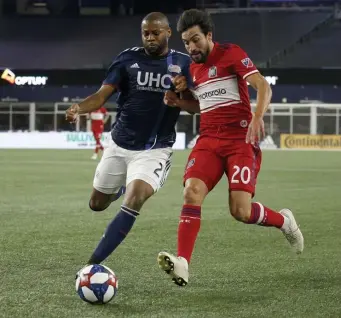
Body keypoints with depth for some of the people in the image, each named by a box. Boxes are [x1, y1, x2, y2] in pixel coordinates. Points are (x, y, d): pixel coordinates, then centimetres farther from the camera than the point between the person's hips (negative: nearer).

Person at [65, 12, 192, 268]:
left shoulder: (182, 63, -3)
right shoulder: (128, 58, -3)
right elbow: (102, 95, -11)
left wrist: (183, 91, -22)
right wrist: (79, 108, -32)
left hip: (155, 150, -3)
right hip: (120, 145, 3)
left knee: (134, 199, -27)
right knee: (97, 204, 15)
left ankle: (93, 264, -24)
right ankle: (122, 187, 53)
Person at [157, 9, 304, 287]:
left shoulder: (232, 54, -4)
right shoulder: (192, 68, 15)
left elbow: (263, 87, -14)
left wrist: (258, 117, -33)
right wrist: (178, 102, 10)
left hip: (241, 141, -5)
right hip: (209, 141, 5)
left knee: (241, 211, -14)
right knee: (192, 192, -21)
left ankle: (284, 221, 18)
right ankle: (182, 264, -27)